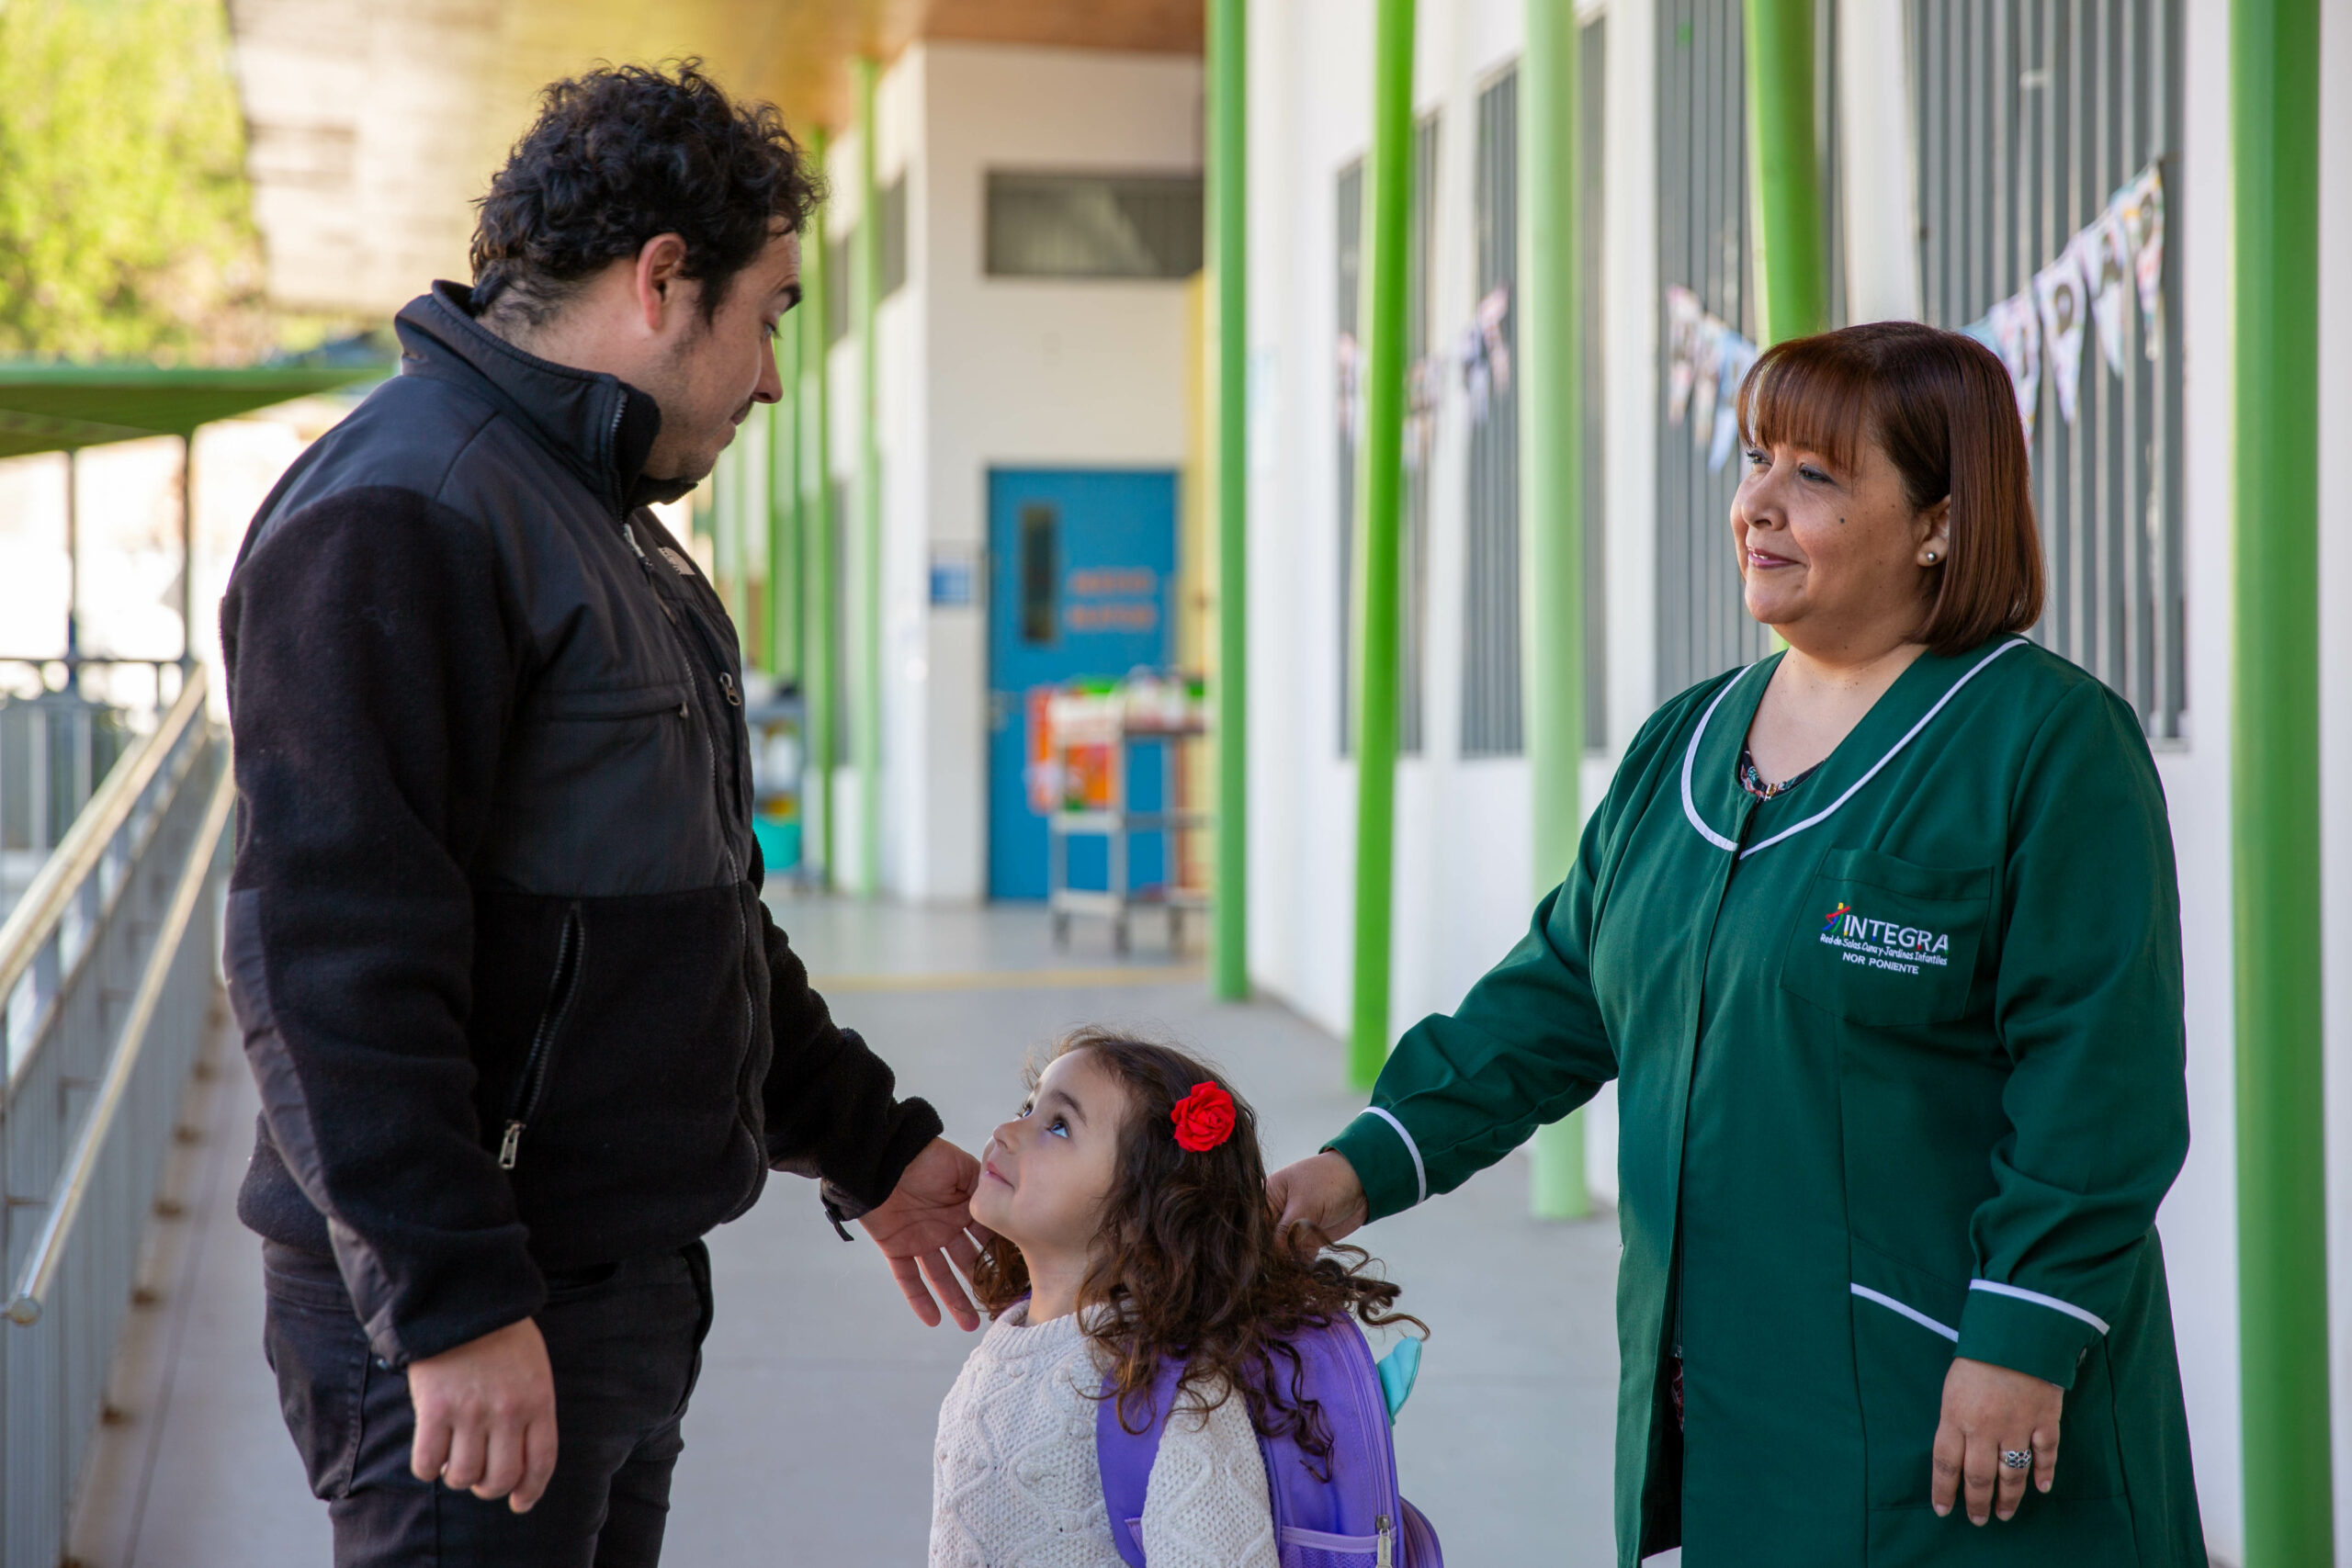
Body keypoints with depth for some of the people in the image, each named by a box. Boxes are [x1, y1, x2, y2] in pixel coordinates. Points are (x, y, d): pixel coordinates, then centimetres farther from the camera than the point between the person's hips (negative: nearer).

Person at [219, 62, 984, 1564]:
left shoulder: (606, 523, 19)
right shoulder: (400, 517, -15)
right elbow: (339, 954, -23)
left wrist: (874, 1147, 23)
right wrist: (452, 1305, -25)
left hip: (630, 1290, 10)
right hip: (472, 1325, -10)